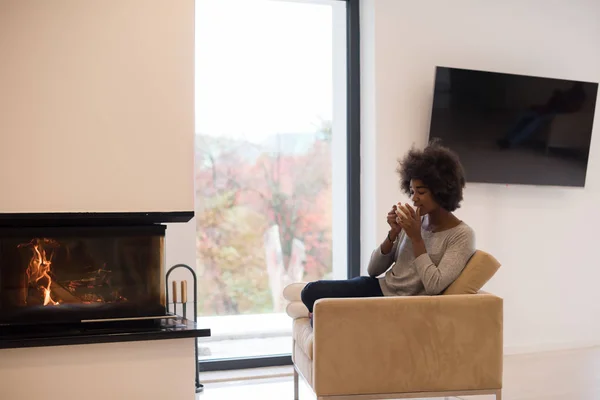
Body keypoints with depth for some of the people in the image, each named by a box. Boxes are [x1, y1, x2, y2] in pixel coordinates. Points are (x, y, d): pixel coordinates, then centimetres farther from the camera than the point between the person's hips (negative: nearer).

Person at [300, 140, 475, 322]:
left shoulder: (462, 235, -11)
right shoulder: (414, 218, 4)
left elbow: (434, 286, -23)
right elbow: (373, 270, 3)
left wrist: (416, 238, -21)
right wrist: (393, 233, -12)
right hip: (380, 288, 6)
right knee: (311, 291, -14)